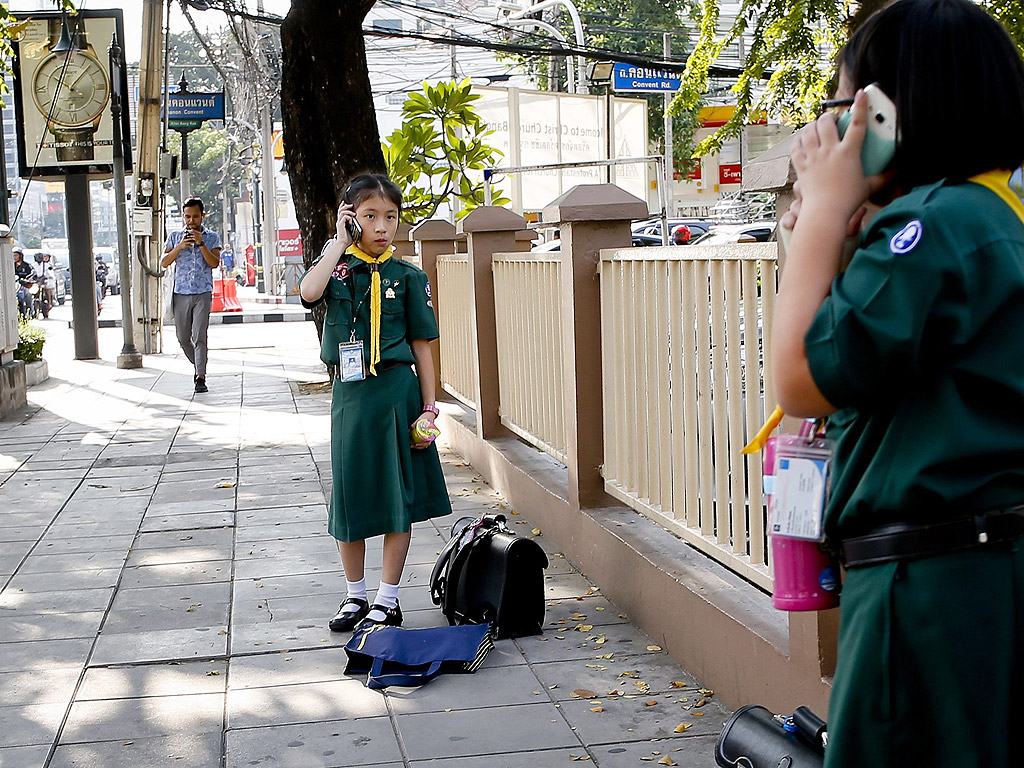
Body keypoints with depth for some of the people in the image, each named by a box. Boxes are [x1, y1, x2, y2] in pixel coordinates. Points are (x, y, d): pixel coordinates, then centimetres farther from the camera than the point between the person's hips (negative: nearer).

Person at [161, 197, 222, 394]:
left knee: (199, 335, -13)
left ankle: (201, 378, -15)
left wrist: (201, 243, -16)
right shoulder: (175, 237, 10)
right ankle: (198, 365, 33)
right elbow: (164, 262, 1)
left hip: (203, 294, -3)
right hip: (181, 294, 3)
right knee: (183, 337, 8)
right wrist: (179, 247, -13)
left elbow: (215, 263, -7)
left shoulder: (212, 237, 6)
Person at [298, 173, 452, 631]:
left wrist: (429, 408, -4)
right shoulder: (337, 268, 5)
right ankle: (355, 596, 24)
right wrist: (340, 241, -10)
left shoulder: (407, 277, 1)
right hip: (349, 392, 2)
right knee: (348, 497, 8)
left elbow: (422, 346, 1)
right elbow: (309, 292, -20)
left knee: (398, 498, 3)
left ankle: (387, 600, 14)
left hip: (396, 391, -2)